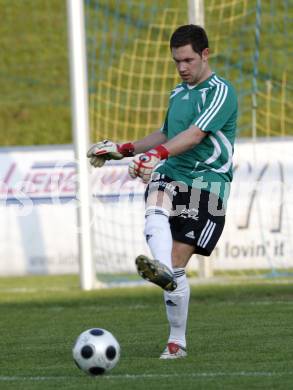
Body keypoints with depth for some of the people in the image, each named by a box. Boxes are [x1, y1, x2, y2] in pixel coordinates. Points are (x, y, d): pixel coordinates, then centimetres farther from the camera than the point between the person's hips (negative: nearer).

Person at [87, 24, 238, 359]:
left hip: (207, 183, -5)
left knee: (177, 261, -12)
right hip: (172, 175, 5)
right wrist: (124, 149, 30)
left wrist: (156, 154, -34)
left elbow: (195, 134, -21)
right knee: (156, 205, -32)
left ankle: (177, 340, -3)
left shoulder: (221, 92, -6)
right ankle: (162, 270, -57)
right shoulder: (177, 93, 19)